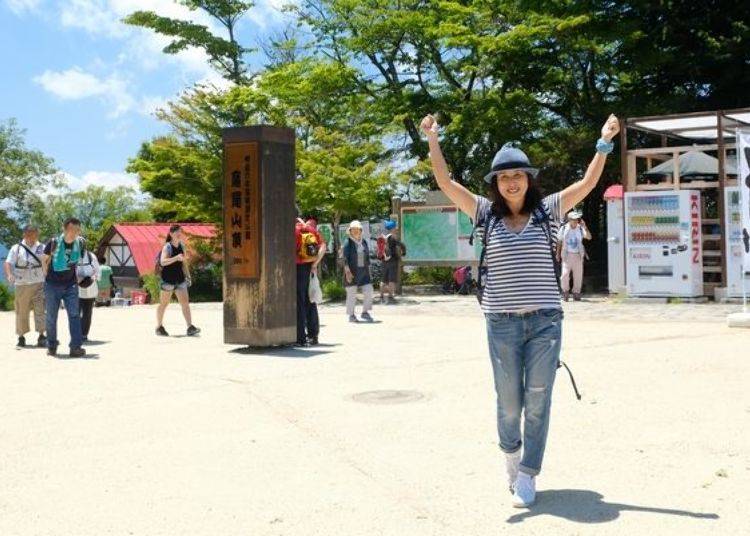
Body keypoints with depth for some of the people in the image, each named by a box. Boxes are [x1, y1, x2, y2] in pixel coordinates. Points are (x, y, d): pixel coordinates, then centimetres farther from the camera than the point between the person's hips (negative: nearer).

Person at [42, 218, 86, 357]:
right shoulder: (54, 242, -13)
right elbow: (45, 260, 4)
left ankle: (75, 347, -11)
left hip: (71, 284, 1)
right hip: (52, 284, -1)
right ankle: (51, 346, 21)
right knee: (51, 317, 7)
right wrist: (49, 275, 9)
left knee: (74, 314, -10)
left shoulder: (80, 243, -5)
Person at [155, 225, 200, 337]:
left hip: (179, 278, 5)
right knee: (164, 303, 7)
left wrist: (187, 276, 14)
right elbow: (162, 262, -26)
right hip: (167, 278, -5)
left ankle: (190, 327, -9)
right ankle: (159, 327, 20)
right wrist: (176, 258, -38)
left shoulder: (182, 246, 7)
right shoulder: (167, 247, -12)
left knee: (185, 302, -5)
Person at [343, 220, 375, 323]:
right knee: (352, 294, 1)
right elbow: (345, 258, -10)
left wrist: (368, 270, 12)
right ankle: (351, 315, 11)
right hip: (352, 272, -5)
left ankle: (365, 312, 10)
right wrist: (347, 271, -18)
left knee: (369, 291, -2)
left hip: (363, 271, 5)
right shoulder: (348, 242, -5)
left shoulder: (364, 242, 10)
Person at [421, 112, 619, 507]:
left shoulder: (547, 212, 6)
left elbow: (587, 183, 1)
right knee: (509, 402, 8)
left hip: (545, 321, 0)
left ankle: (527, 476, 14)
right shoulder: (487, 215, 6)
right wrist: (433, 140, -7)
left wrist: (604, 142, -8)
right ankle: (511, 453, 37)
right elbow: (446, 183, 1)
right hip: (502, 323, 0)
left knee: (537, 402, 2)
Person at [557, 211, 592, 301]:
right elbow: (559, 242, 8)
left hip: (578, 255, 1)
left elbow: (589, 237, -14)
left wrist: (584, 227, -23)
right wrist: (558, 254, 7)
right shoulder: (564, 229, 0)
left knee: (578, 275, 3)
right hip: (567, 255, -1)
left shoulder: (580, 229, 0)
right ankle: (565, 291, 9)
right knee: (565, 274, -12)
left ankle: (576, 293, 17)